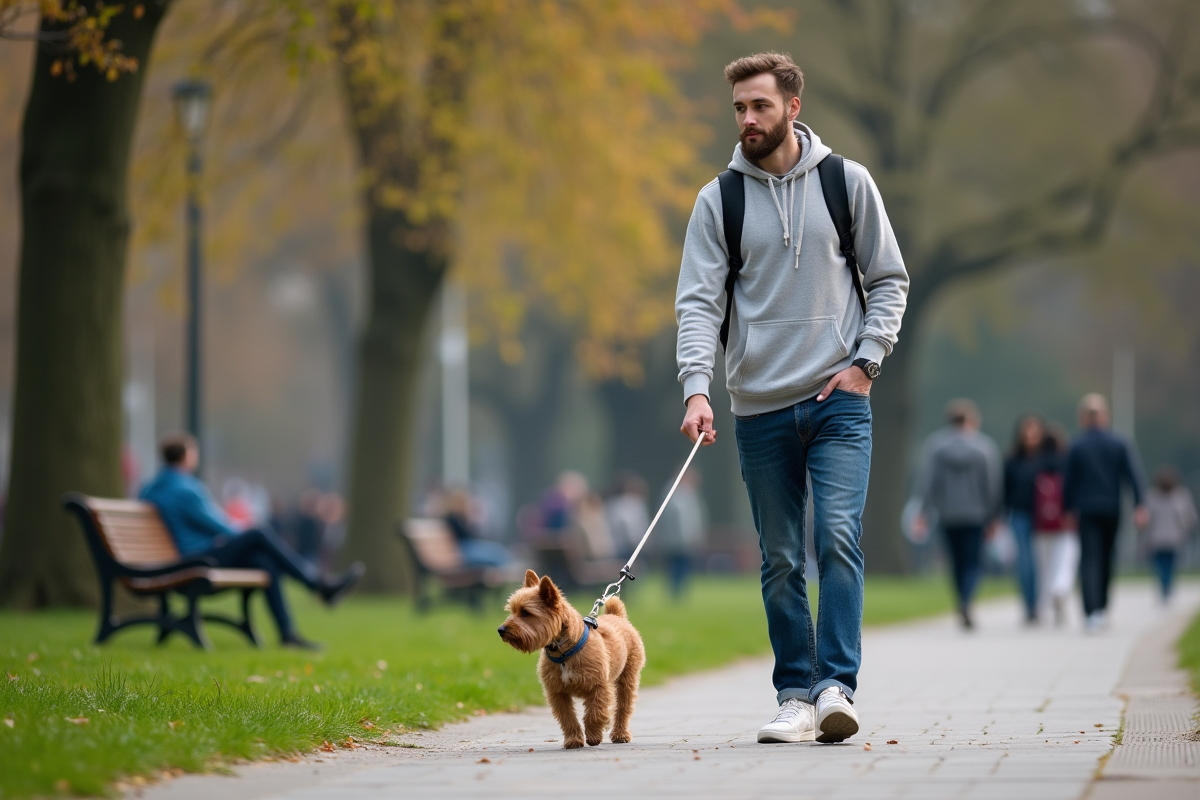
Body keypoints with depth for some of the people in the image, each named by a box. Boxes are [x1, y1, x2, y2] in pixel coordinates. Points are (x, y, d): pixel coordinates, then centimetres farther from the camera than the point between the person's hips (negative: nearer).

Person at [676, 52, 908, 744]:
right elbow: (699, 301, -3)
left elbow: (890, 280, 9)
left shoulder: (847, 182, 3)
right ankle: (796, 698, 9)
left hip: (839, 401, -2)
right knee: (781, 561, 5)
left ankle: (837, 687, -17)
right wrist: (697, 388, -17)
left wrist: (865, 361, -4)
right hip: (760, 407, 2)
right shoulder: (719, 200, 4)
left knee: (838, 537, -16)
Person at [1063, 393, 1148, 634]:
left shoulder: (1077, 446, -3)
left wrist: (1069, 509, 9)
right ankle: (1102, 608, 28)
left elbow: (1069, 480, -1)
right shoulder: (1118, 444, 2)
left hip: (1086, 509, -2)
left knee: (1089, 560, -7)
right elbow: (1134, 474, -6)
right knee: (1106, 559, 19)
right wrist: (1140, 505, -8)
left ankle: (1092, 612, -23)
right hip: (1112, 509, 2)